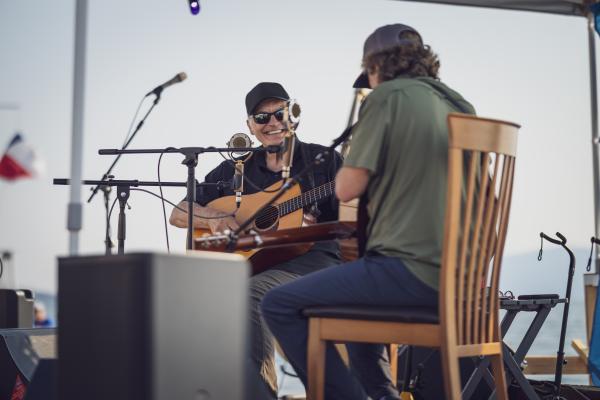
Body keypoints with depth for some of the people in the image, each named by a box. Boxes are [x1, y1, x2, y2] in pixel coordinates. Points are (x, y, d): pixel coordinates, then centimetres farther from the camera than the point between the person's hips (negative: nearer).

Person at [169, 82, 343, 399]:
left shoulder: (323, 160, 11)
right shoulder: (234, 171, 20)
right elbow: (179, 214, 19)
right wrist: (213, 218, -3)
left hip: (312, 258, -4)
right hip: (251, 263, 4)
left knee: (252, 290, -36)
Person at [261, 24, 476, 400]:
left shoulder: (388, 96, -4)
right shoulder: (461, 105, 17)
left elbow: (347, 188, -8)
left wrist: (354, 156, 14)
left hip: (413, 269, -9)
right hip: (459, 275, 9)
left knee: (280, 305, -2)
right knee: (353, 297, 35)